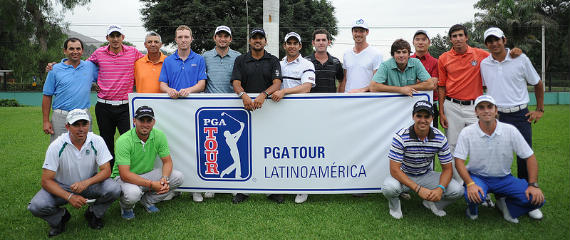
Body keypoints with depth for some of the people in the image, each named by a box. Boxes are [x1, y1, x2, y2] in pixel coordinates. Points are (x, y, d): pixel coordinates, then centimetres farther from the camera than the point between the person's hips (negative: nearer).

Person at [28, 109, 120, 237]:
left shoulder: (96, 141, -16)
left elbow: (106, 171, -15)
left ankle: (93, 213, 4)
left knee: (114, 189, -27)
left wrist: (86, 183, -34)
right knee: (36, 206, -26)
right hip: (62, 188, -1)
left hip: (90, 184, 1)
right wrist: (69, 197, -32)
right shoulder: (56, 146, -19)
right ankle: (60, 217, 9)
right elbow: (46, 181, -18)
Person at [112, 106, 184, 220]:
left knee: (178, 177, -14)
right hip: (123, 177, -5)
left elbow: (167, 162, -4)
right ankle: (126, 207, 2)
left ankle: (147, 200, 6)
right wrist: (151, 184, -33)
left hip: (147, 174, 5)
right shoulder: (124, 141, -24)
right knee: (133, 193, -38)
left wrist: (164, 179, -26)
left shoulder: (159, 136, -10)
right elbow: (125, 175, -28)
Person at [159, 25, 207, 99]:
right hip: (173, 99, 3)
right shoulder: (167, 61, 13)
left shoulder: (199, 59, 7)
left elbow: (202, 85, 0)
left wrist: (188, 90, -17)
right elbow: (163, 84, 9)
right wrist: (169, 90, -12)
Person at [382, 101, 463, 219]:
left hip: (426, 175, 3)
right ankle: (394, 204, 3)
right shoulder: (401, 137, -23)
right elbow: (394, 169, -25)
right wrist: (418, 189, -33)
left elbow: (447, 169, -6)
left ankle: (432, 203, 15)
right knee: (389, 188, -36)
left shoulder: (440, 138, -12)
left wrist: (440, 188, -28)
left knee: (457, 190, -18)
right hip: (404, 176, -3)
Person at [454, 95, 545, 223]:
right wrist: (470, 184, -27)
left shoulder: (510, 131, -7)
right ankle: (473, 208, 3)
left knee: (537, 198, -18)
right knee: (474, 196, -35)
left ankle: (504, 203, 10)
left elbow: (530, 157, -2)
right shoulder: (467, 133, -10)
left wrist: (533, 185, -11)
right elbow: (459, 161, -12)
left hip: (504, 178, 2)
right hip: (477, 177, -2)